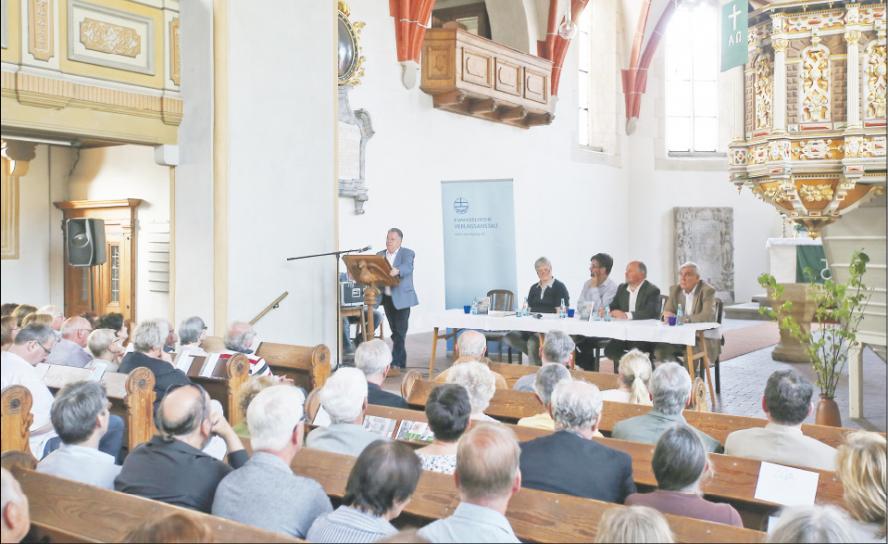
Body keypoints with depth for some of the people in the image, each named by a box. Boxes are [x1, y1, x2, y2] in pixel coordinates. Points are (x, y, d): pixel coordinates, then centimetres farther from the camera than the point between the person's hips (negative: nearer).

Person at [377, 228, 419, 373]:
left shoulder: (408, 254, -4)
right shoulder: (380, 255, 13)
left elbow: (407, 267, -24)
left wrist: (397, 271, -45)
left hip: (401, 298, -5)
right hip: (387, 298, 5)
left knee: (400, 331, -8)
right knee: (395, 331, 11)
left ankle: (395, 364, -10)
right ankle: (401, 361, 19)